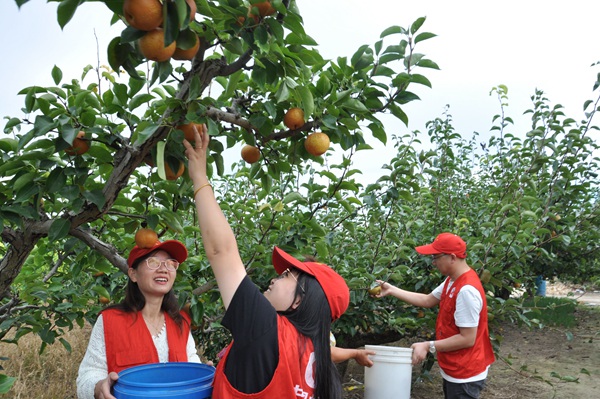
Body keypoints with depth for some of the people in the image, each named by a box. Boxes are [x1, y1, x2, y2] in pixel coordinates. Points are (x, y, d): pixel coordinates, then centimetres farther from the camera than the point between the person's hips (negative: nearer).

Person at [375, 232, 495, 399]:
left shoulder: (466, 290, -29)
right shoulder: (453, 280, 2)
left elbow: (467, 339, -27)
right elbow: (427, 300, 12)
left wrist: (428, 346, -23)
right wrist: (392, 290, 8)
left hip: (465, 375, -9)